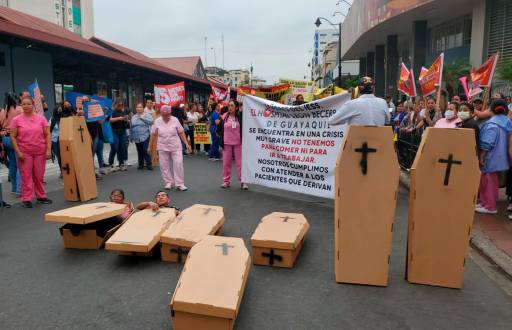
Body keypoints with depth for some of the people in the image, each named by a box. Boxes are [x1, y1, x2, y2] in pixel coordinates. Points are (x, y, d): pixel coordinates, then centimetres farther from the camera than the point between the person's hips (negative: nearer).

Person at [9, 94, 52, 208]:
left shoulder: (41, 118, 3)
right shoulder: (16, 120, 0)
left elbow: (47, 135, 3)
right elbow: (12, 137, -1)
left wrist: (48, 150, -5)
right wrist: (18, 152, -8)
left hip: (40, 152, 1)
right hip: (24, 153, -1)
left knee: (39, 176, 10)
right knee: (26, 176, 3)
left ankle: (41, 196, 23)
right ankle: (26, 199, 9)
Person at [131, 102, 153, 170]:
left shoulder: (147, 115, 2)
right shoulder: (133, 117, 16)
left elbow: (151, 121, -13)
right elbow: (131, 127, 16)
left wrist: (143, 118, -17)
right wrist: (131, 137, 13)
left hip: (145, 137, -5)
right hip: (136, 138, 5)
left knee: (146, 151, -9)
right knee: (139, 152, 9)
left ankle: (149, 164, -1)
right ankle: (141, 164, 17)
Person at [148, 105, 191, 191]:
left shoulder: (175, 120, -5)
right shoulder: (157, 121, -2)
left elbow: (181, 133, -1)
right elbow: (153, 135, 4)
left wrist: (187, 144, -6)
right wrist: (149, 146, 5)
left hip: (175, 147, -1)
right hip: (163, 148, 1)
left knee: (178, 164, -6)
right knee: (164, 166, 5)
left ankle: (180, 184, 1)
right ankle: (169, 182, 20)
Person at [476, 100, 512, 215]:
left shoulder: (491, 124, -20)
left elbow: (487, 143, -22)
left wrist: (481, 156, -15)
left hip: (491, 157, -8)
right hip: (501, 157, 8)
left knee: (488, 181, 1)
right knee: (494, 181, 16)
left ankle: (489, 206, 6)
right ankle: (489, 201, 27)